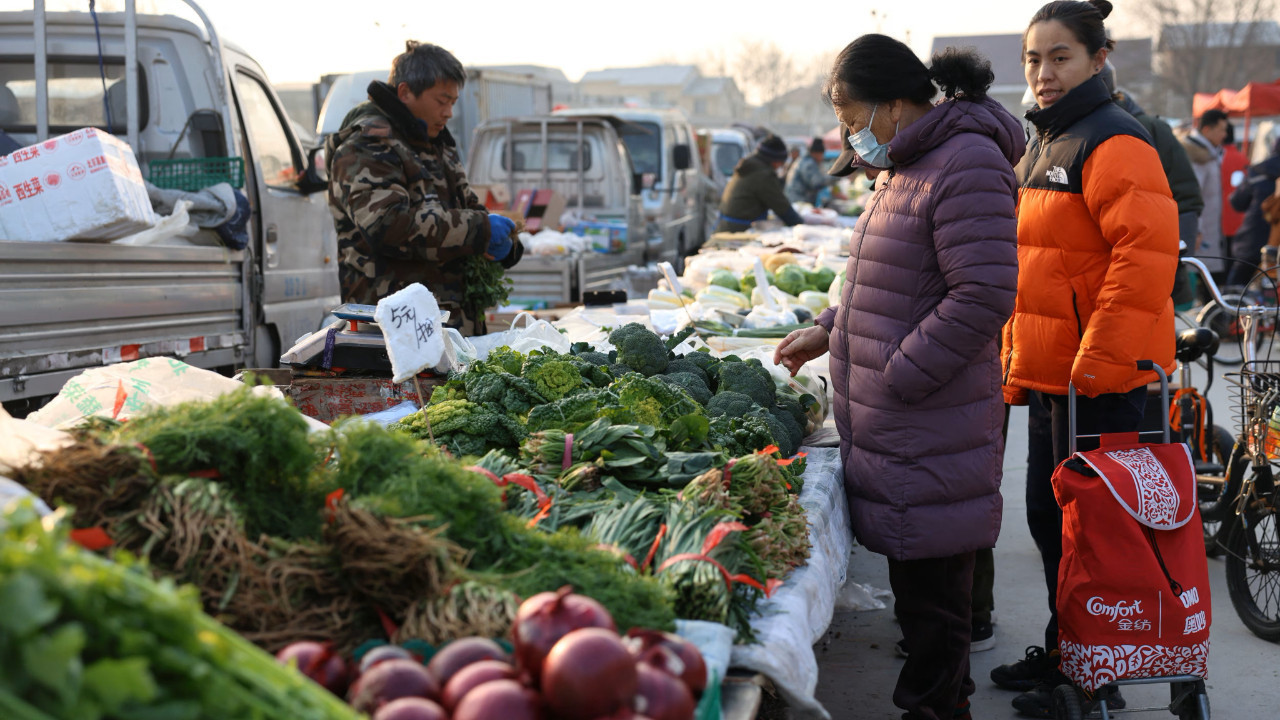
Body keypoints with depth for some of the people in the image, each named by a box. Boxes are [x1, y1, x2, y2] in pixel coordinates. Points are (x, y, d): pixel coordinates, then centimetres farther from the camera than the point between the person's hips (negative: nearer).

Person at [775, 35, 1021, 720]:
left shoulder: (967, 165, -15)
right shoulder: (903, 169, 17)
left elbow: (984, 296, -22)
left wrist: (896, 379, -19)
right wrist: (829, 330, 18)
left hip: (932, 430, -10)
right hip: (891, 424, 10)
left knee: (932, 591, -1)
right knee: (916, 582, 18)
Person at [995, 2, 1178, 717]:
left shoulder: (1112, 140, -14)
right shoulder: (1045, 146, 17)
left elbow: (1147, 251, -23)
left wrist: (1100, 359, -24)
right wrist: (1018, 363, 22)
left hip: (1103, 377, -10)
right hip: (1054, 372, 10)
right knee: (1050, 517, 18)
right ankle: (1061, 653, 33)